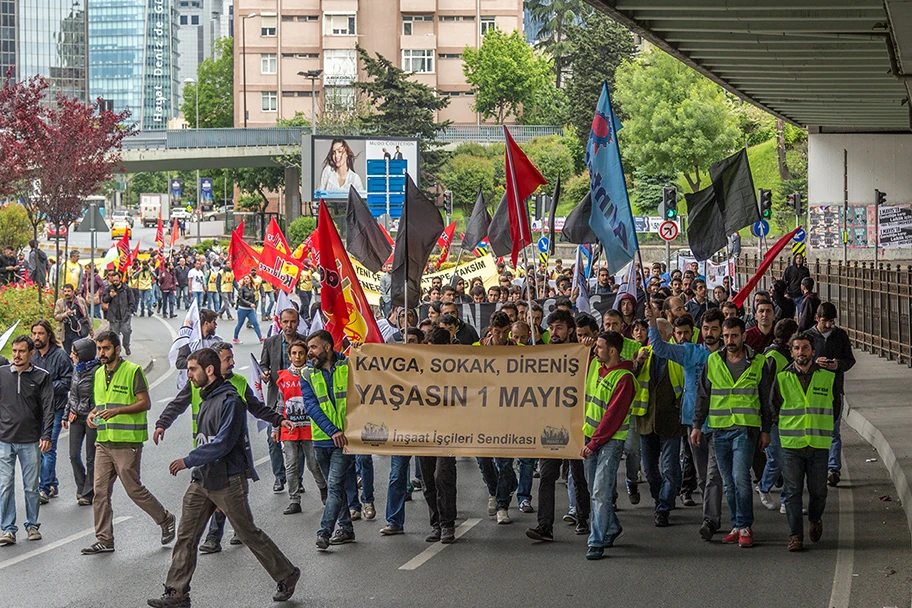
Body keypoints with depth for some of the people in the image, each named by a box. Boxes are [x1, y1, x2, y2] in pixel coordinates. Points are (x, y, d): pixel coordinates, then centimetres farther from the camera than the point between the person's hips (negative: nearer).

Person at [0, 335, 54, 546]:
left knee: (31, 487, 5)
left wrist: (46, 436, -9)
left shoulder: (42, 377, 2)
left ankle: (32, 525, 19)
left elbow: (48, 408, -1)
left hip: (31, 441, -1)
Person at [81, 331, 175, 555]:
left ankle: (165, 520, 19)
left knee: (134, 489, -2)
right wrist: (92, 414, 3)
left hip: (127, 442, -7)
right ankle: (104, 540, 9)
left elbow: (145, 403, -12)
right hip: (104, 441, 7)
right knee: (101, 491, 3)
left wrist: (117, 411, -23)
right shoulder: (99, 373, 14)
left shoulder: (132, 371, -8)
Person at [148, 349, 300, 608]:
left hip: (227, 481, -8)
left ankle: (286, 575, 19)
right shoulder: (206, 399, 14)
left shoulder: (230, 401, -15)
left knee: (249, 533, 3)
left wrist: (189, 460, -22)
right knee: (186, 536, 1)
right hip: (201, 481, 8)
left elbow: (223, 443, -22)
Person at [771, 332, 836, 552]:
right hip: (791, 445, 0)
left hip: (819, 445, 0)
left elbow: (835, 406, 17)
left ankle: (815, 520, 34)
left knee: (818, 491, 4)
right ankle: (795, 535, 1)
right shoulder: (782, 378, 1)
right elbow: (774, 406, 13)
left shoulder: (828, 377, 3)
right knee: (793, 492, -4)